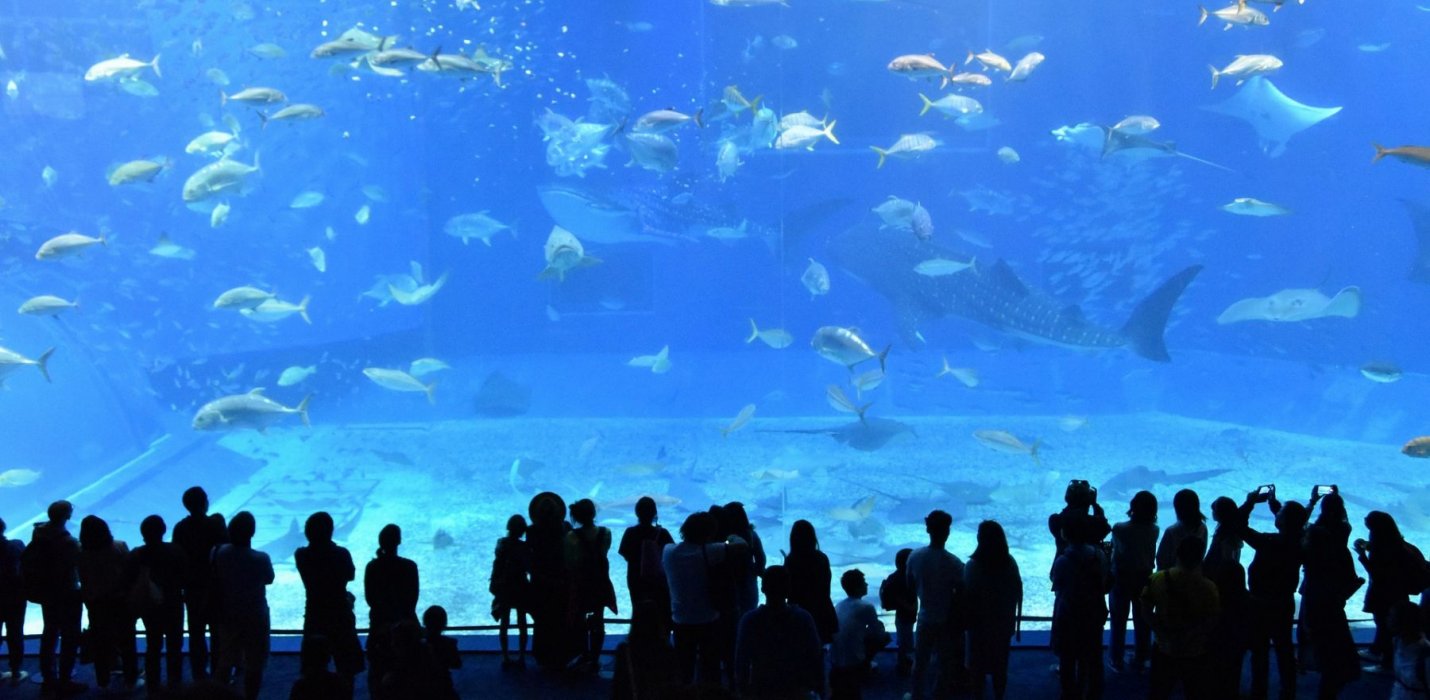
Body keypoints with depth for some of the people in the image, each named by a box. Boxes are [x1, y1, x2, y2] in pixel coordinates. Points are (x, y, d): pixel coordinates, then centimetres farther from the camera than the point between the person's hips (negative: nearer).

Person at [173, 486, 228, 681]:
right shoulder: (215, 524, -15)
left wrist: (182, 583, 8)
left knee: (196, 634, 12)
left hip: (192, 588, 3)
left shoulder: (180, 528, -5)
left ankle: (199, 675, 17)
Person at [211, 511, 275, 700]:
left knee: (225, 662, 19)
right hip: (255, 617, -4)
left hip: (227, 615, 4)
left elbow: (212, 584, -1)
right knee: (254, 664, 7)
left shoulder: (219, 553, -13)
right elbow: (269, 579, -3)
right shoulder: (261, 559, -23)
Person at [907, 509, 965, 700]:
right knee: (946, 663, 15)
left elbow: (911, 588, 1)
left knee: (920, 661, 19)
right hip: (947, 621, -3)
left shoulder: (915, 556, -12)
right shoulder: (953, 563, -24)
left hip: (925, 618, 3)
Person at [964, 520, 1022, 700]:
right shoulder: (1010, 563, -6)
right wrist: (1013, 617, 10)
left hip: (980, 622, -3)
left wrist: (966, 619, -3)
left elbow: (967, 596, -16)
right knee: (1000, 666, 14)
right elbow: (1018, 593, 0)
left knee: (978, 666, 11)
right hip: (1003, 622, 3)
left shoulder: (973, 565, -18)